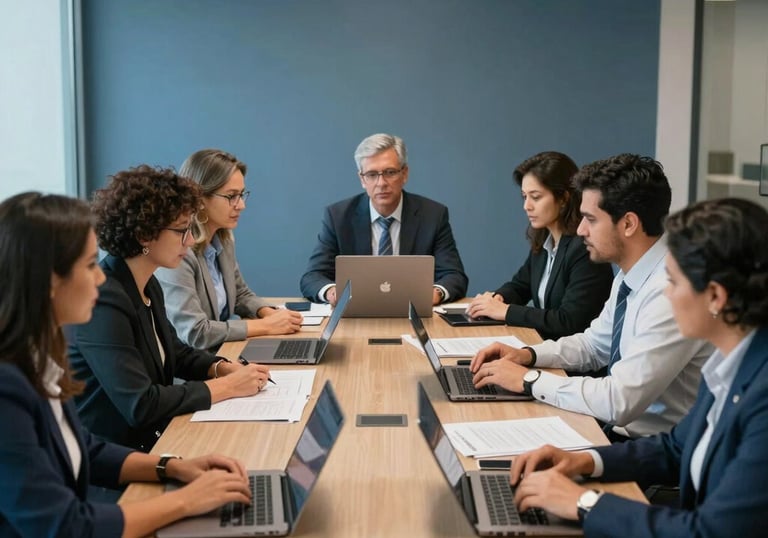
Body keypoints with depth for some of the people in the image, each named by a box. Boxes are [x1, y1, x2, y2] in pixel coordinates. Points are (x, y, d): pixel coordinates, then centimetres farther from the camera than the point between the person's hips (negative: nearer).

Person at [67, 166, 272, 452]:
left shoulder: (148, 286, 5)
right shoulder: (103, 301, -23)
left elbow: (175, 352, 20)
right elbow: (140, 405, -26)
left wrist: (226, 369, 1)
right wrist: (227, 386, -18)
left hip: (154, 438, 8)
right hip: (109, 459, -8)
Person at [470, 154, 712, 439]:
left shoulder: (672, 292, -25)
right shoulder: (630, 277, 3)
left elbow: (619, 402, -28)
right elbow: (593, 345, 18)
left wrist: (530, 379, -18)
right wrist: (528, 355, 2)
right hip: (615, 427, 7)